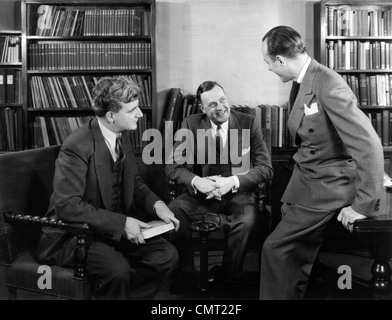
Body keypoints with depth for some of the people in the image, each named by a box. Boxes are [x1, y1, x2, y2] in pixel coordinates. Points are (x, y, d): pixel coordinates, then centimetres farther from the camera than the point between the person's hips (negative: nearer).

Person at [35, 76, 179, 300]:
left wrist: (156, 204, -7)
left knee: (167, 255, -9)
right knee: (117, 269, -32)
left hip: (117, 227, 7)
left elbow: (134, 181, 13)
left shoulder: (123, 136, 1)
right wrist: (121, 223, -27)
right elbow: (67, 205, -25)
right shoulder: (78, 146, -23)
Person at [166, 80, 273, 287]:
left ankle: (227, 278, -6)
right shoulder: (191, 125, -1)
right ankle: (185, 276, -5)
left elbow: (266, 168, -4)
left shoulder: (249, 123, -3)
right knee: (170, 213, -27)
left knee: (247, 221, -34)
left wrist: (233, 181, -20)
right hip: (201, 193, 1)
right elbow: (173, 167, -1)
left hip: (238, 194, -1)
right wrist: (196, 181, -22)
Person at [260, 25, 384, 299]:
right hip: (306, 182, 8)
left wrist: (364, 206, -22)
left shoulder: (329, 87, -23)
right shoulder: (304, 82, 3)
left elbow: (369, 145, -26)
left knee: (276, 247, -3)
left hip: (325, 188, -8)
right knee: (297, 255, 18)